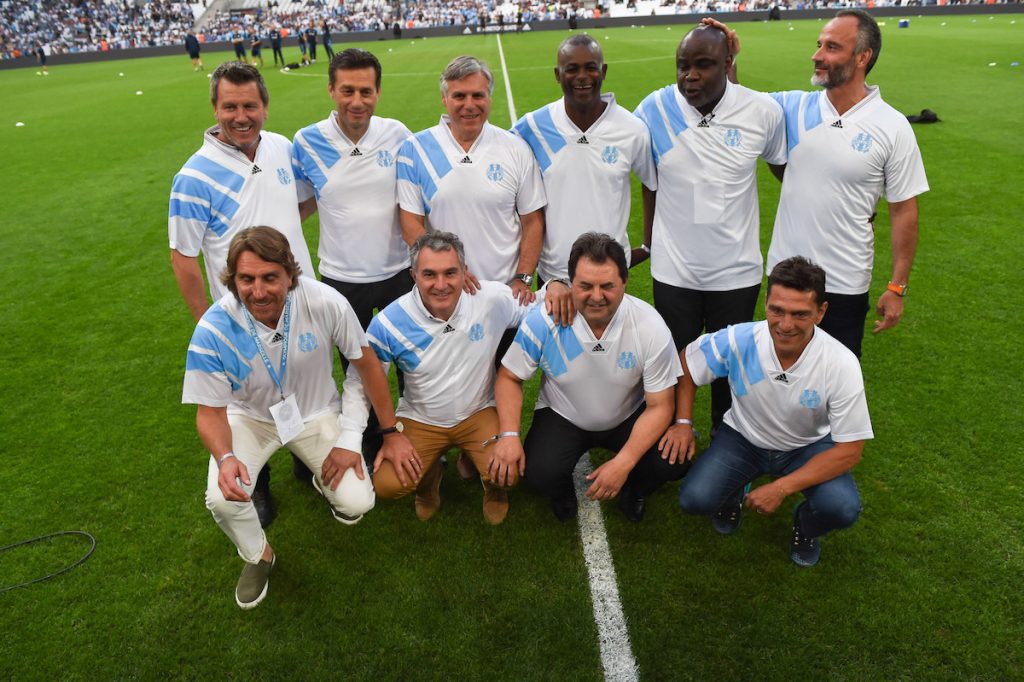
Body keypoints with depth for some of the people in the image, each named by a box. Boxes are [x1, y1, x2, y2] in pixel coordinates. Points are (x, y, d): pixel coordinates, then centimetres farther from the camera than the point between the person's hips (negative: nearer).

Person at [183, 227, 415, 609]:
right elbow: (211, 412, -15)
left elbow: (366, 363, -12)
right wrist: (226, 458, -38)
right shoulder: (213, 332, -28)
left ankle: (325, 481, 26)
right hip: (250, 417, 0)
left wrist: (392, 433, -5)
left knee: (355, 505, -14)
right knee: (223, 499, -25)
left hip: (316, 413, 0)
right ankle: (258, 556, 11)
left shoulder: (325, 303, -29)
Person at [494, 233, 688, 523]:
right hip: (562, 417, 0)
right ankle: (562, 493, 14)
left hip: (629, 417, 1)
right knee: (539, 473, -27)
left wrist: (624, 462, -27)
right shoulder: (543, 320, -24)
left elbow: (660, 405, -17)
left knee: (673, 462, -23)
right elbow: (509, 378, -10)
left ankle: (634, 490, 15)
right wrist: (508, 434, -26)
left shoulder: (651, 327, -23)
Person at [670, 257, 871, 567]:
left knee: (842, 509, -28)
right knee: (694, 499, -22)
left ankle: (805, 527, 11)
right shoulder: (737, 340, -26)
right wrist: (683, 423, -12)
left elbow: (850, 449, -20)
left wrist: (781, 488, -25)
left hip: (808, 446, 0)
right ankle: (733, 497, 16)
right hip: (744, 438, 1)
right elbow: (686, 362, -4)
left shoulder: (841, 364, -27)